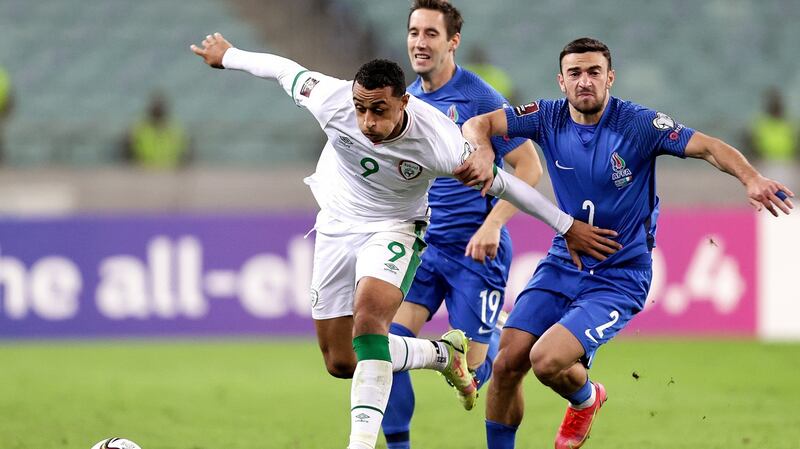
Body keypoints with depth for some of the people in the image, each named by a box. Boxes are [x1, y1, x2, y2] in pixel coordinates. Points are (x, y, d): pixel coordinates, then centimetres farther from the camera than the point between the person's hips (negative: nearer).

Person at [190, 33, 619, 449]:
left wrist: (568, 226, -8)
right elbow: (283, 69, -6)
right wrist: (227, 56, 11)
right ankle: (443, 353, 27)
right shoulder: (331, 102, -26)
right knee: (340, 362, 5)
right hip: (336, 226, 4)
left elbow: (502, 183, -16)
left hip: (394, 228, -4)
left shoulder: (438, 142, -30)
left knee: (368, 319, -32)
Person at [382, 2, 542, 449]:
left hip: (473, 249, -5)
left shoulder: (479, 98, -12)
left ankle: (496, 333, 33)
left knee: (468, 373, -2)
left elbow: (529, 167, -11)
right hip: (421, 244, 5)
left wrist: (493, 224, -20)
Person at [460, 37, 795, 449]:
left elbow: (708, 147, -19)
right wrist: (482, 150, -29)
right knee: (507, 364, -8)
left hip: (619, 279, -4)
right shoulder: (549, 118, -3)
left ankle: (586, 399, 16)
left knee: (547, 360, -21)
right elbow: (478, 124, -4)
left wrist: (751, 178, -38)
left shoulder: (638, 123, -14)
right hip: (562, 263, 4)